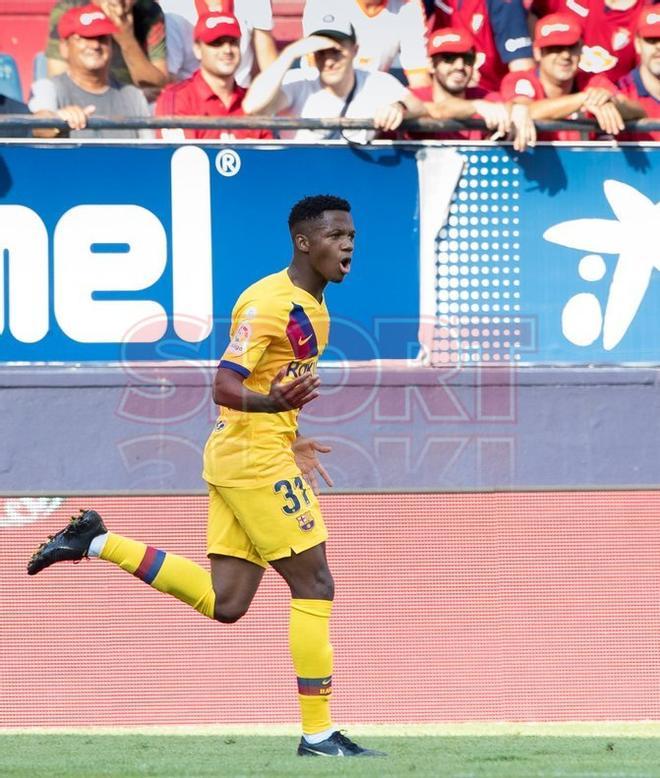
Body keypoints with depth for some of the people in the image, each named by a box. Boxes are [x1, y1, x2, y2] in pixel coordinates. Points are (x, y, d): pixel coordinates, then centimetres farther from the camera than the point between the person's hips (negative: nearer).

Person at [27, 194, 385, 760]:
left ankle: (98, 543, 13)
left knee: (224, 604, 7)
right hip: (255, 457, -9)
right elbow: (226, 388, -23)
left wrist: (289, 439, 36)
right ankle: (317, 733, -4)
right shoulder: (268, 303, -16)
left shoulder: (313, 308, 14)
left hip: (236, 458, 9)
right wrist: (276, 403, -42)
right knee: (314, 584, -7)